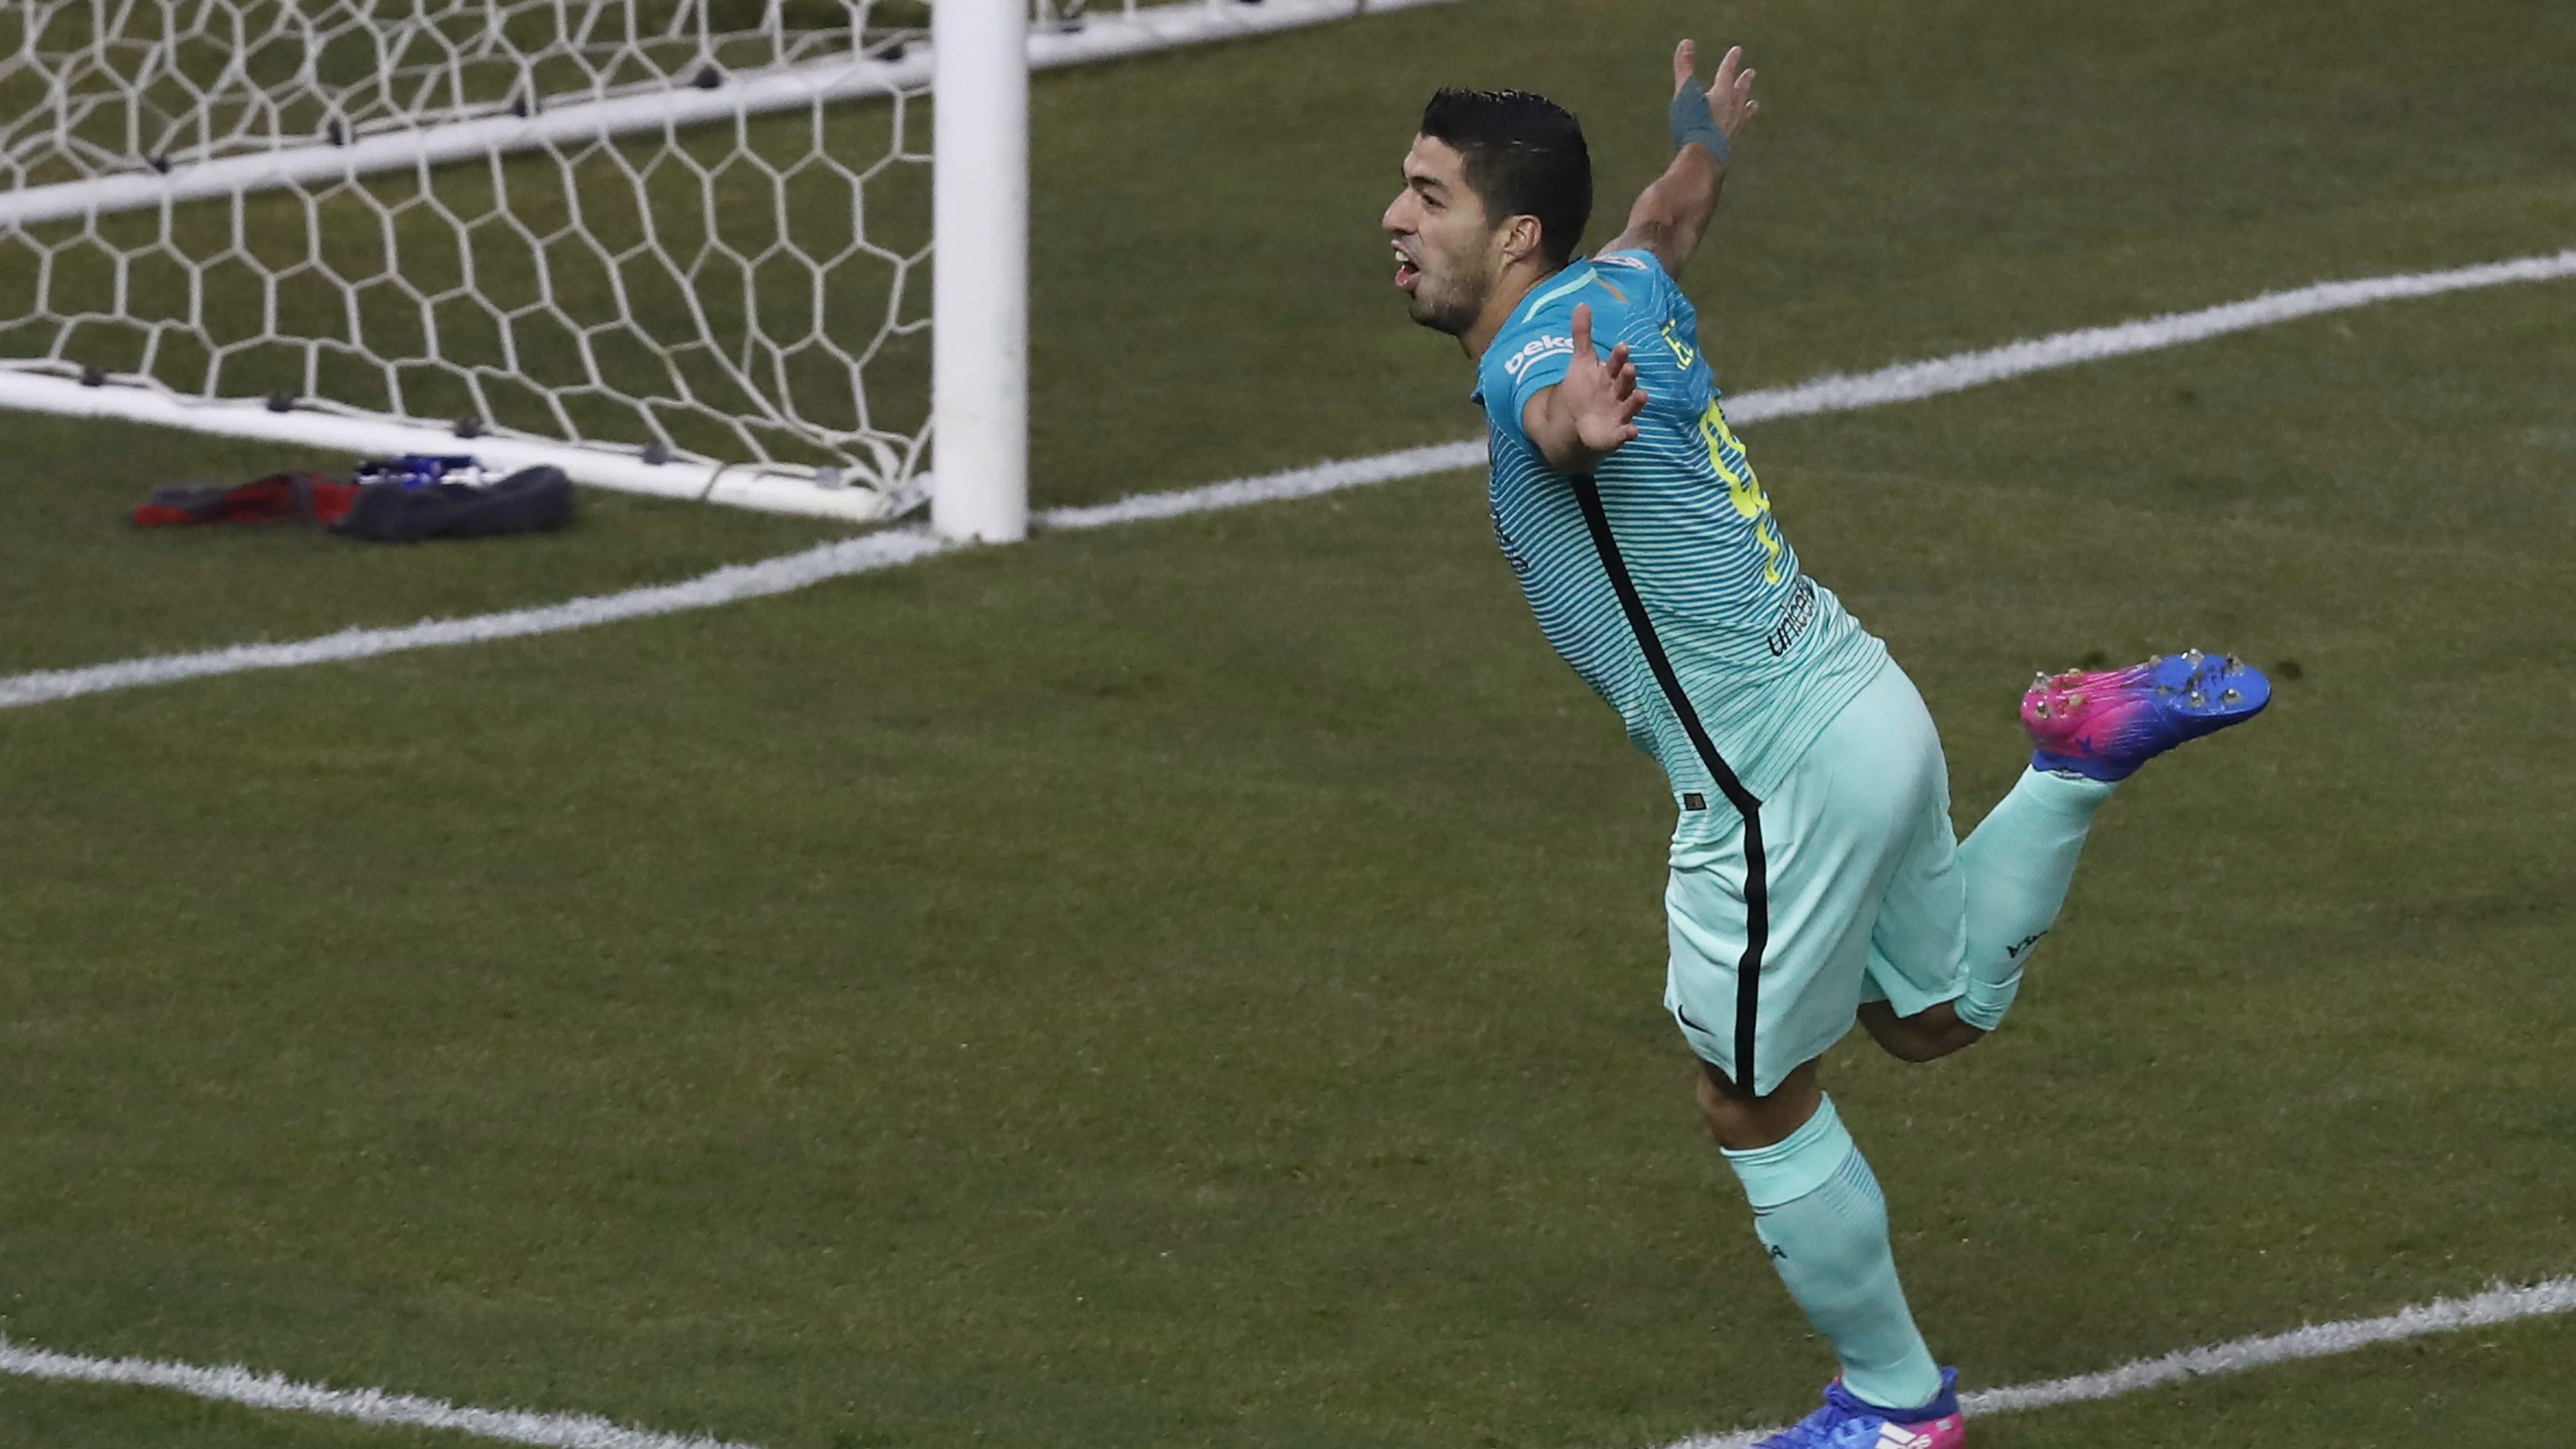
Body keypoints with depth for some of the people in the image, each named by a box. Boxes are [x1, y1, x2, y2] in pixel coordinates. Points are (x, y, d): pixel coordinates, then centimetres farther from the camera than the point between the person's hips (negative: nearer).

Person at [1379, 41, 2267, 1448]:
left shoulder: (1535, 359, -21)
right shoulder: (1619, 285, 5)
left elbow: (1563, 410, -49)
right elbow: (1669, 214, 31)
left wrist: (1579, 424, -73)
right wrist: (1705, 133, 54)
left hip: (1778, 782, -9)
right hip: (1864, 707, 9)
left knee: (1758, 1110, 11)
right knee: (1937, 1015, 30)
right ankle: (2087, 752, 16)